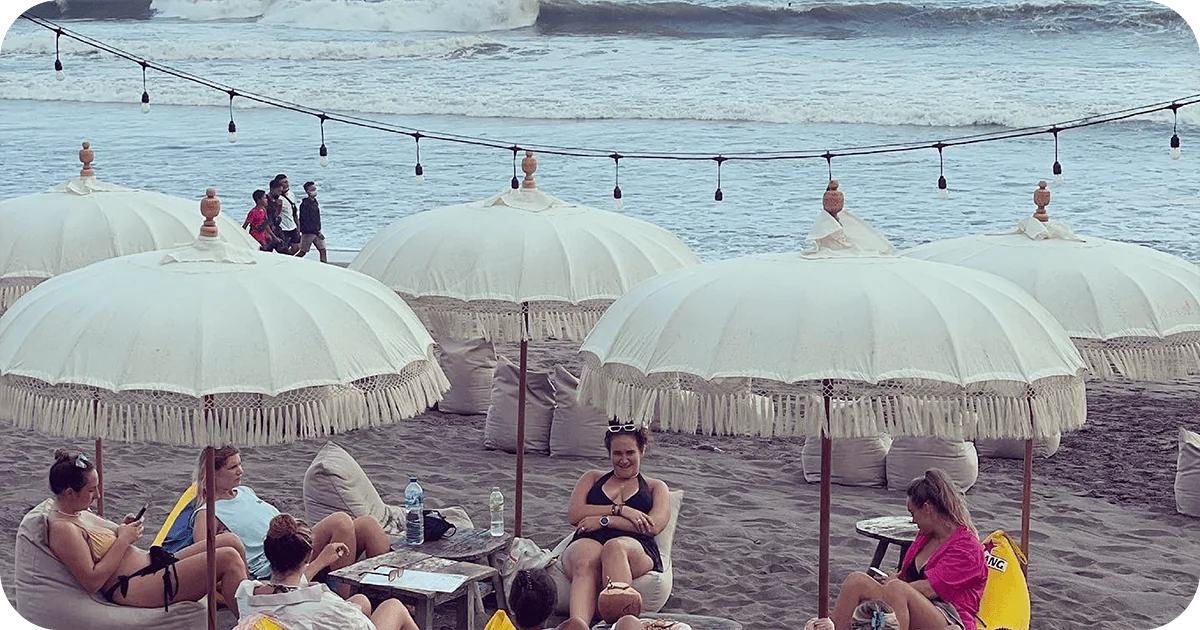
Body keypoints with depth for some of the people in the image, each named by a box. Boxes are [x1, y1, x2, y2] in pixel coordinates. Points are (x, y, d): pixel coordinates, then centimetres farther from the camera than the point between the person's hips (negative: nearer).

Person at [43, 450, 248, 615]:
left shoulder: (80, 512, 13)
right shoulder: (63, 529, -17)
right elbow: (91, 582, -22)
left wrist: (122, 529, 7)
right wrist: (122, 540, -16)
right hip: (131, 589, -11)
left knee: (231, 542, 1)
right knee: (228, 559, -19)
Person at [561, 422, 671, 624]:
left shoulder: (655, 487, 28)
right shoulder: (592, 478, 33)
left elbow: (654, 526, 6)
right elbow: (575, 514, 14)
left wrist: (604, 520, -2)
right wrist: (619, 510, 1)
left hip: (636, 548, -1)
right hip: (589, 541, 1)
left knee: (615, 546, -41)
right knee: (585, 561, -39)